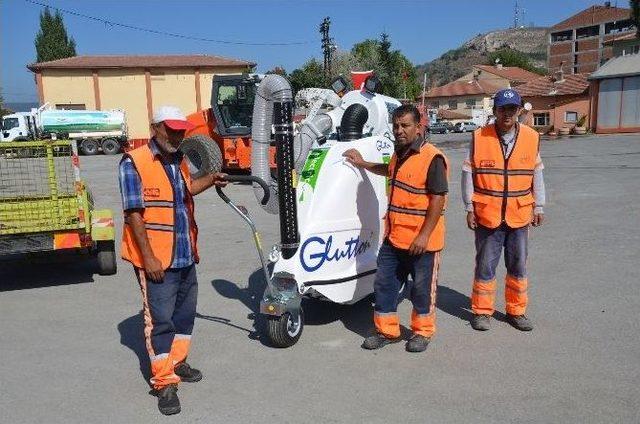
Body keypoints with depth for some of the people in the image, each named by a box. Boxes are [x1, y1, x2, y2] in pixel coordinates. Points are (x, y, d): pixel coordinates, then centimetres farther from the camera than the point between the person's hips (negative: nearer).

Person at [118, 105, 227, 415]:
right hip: (156, 260, -8)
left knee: (185, 314, 18)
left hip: (185, 256, 8)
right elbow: (133, 214, -17)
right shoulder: (134, 162, -13)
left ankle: (177, 363, 36)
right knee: (160, 320, -1)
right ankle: (164, 383, 10)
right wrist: (149, 257, -19)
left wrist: (211, 180, 19)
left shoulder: (178, 161, 11)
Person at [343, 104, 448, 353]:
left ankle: (423, 332, 28)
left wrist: (424, 235, -21)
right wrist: (363, 164, 34)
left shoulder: (432, 158, -15)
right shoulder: (400, 154, 12)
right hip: (394, 237, 8)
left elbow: (438, 199, -19)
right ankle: (387, 331, 26)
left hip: (421, 240, -8)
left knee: (422, 288, 8)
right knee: (384, 284, 11)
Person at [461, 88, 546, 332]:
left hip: (519, 216, 3)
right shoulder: (479, 137, -5)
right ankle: (482, 312, 21)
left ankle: (516, 311, 29)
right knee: (485, 266, 6)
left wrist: (538, 206, 8)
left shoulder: (531, 138, 2)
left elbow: (536, 175, 9)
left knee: (518, 266, 13)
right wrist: (470, 208, -2)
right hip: (487, 215, -2)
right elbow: (468, 174, -1)